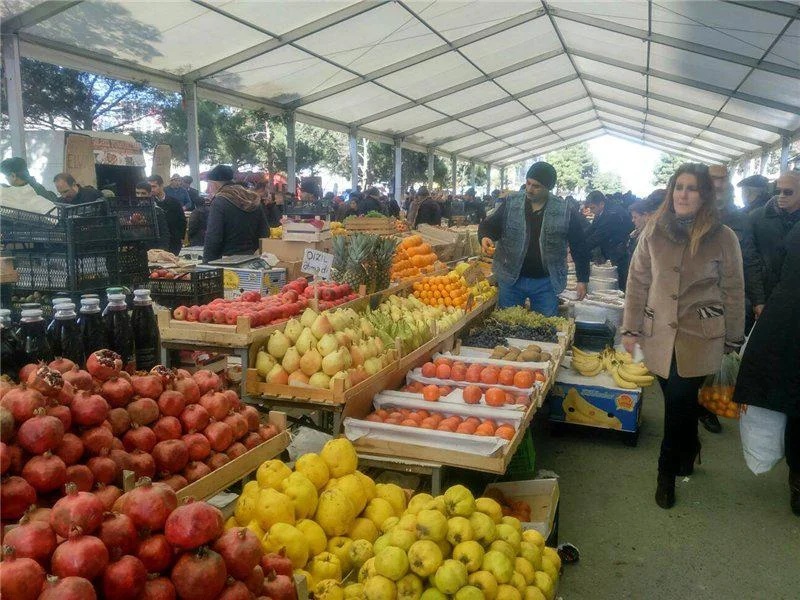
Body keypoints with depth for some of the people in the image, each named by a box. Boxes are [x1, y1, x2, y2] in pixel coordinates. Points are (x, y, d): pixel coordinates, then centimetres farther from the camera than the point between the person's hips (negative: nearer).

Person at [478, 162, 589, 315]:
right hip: (511, 279, 2)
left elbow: (579, 247, 1)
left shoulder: (566, 211, -7)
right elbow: (489, 224, 4)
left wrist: (582, 280, 2)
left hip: (546, 283, -1)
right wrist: (485, 237, -20)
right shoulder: (511, 203, -2)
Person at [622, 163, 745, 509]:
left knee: (679, 402, -2)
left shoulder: (723, 238, -5)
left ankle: (668, 473, 18)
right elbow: (638, 281, 4)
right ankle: (688, 453, 40)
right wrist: (631, 328, 3)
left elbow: (733, 291, 2)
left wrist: (733, 339, 6)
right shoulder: (654, 231, 0)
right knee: (679, 400, 11)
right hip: (660, 333, 2)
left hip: (700, 337, -2)